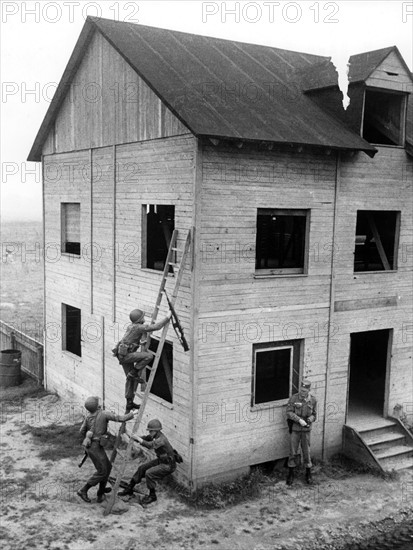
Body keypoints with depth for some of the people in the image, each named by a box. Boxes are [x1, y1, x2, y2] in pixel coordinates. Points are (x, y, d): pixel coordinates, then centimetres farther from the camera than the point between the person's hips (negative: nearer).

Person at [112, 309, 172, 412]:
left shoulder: (132, 326, 12)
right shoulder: (139, 327, -16)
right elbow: (157, 327, -19)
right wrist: (167, 317, -11)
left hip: (122, 355, 10)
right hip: (125, 354, -10)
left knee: (131, 379, 15)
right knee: (148, 356, -15)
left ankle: (129, 403, 19)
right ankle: (134, 373, -5)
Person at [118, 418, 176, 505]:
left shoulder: (161, 439, -30)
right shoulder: (155, 435, -2)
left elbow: (150, 445, -44)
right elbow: (145, 439, 1)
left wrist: (138, 438, -41)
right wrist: (134, 437, -17)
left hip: (168, 465, -9)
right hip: (160, 460, 9)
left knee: (149, 473, -23)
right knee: (142, 468, 6)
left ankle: (152, 495, -3)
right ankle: (129, 489, 20)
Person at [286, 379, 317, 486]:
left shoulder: (313, 400, -3)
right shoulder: (293, 398, -9)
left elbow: (314, 415, 5)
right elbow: (289, 412, -12)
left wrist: (309, 420, -16)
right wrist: (299, 420, -24)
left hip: (306, 430, 1)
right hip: (295, 429, -1)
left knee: (306, 452, 7)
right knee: (293, 452, 4)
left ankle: (308, 474, 24)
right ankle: (291, 474, 17)